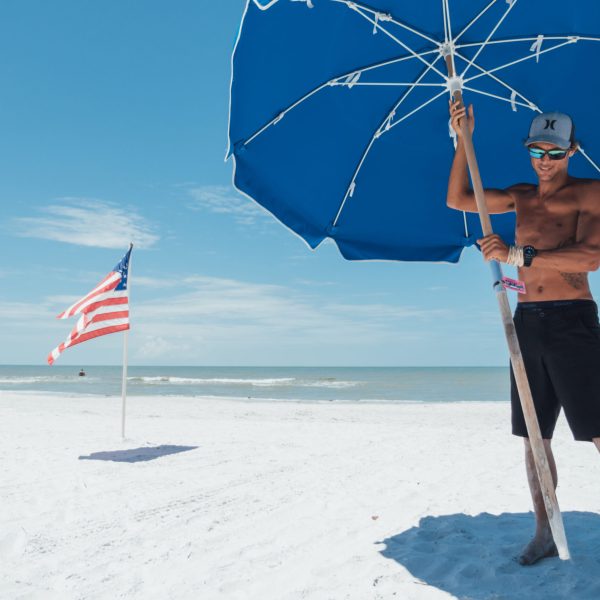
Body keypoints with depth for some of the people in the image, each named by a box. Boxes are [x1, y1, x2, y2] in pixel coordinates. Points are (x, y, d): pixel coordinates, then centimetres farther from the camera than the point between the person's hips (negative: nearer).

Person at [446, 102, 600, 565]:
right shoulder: (521, 196, 17)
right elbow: (459, 200, 13)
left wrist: (517, 255, -22)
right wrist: (463, 141, 6)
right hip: (527, 322, 6)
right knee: (534, 435, 8)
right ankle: (545, 533, 19)